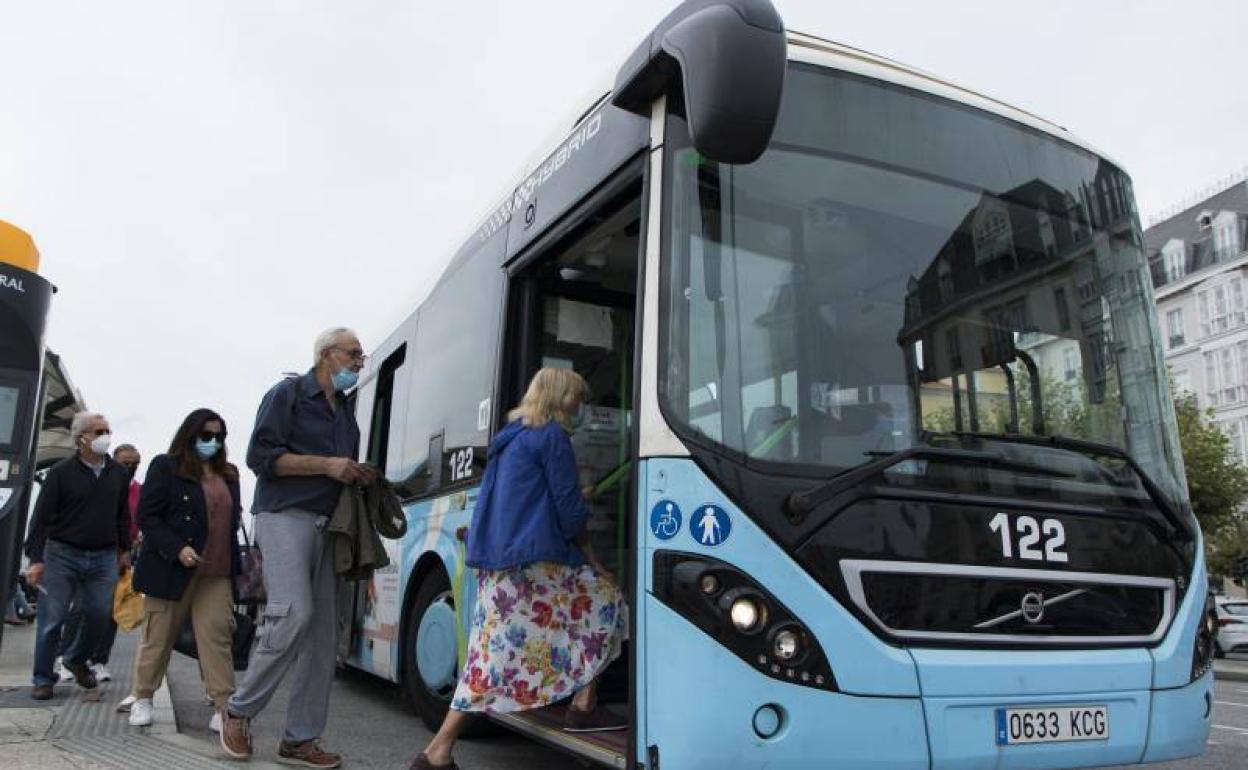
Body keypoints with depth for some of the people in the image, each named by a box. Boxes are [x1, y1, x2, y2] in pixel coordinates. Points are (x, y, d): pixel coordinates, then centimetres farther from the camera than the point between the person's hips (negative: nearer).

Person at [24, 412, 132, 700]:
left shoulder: (119, 473, 7)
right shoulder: (61, 472, -4)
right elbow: (42, 517, -5)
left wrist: (125, 549, 14)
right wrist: (36, 559, -9)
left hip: (104, 558, 3)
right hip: (62, 554, -3)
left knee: (100, 615, 3)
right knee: (52, 619, 1)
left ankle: (76, 660, 29)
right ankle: (43, 679, 15)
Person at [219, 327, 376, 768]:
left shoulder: (347, 408, 21)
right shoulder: (287, 394, 0)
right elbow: (261, 456, -9)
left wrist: (359, 476, 6)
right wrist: (326, 465, -13)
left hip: (329, 526, 7)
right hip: (286, 517, -7)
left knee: (324, 633, 2)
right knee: (294, 614, -19)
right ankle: (239, 711, 3)